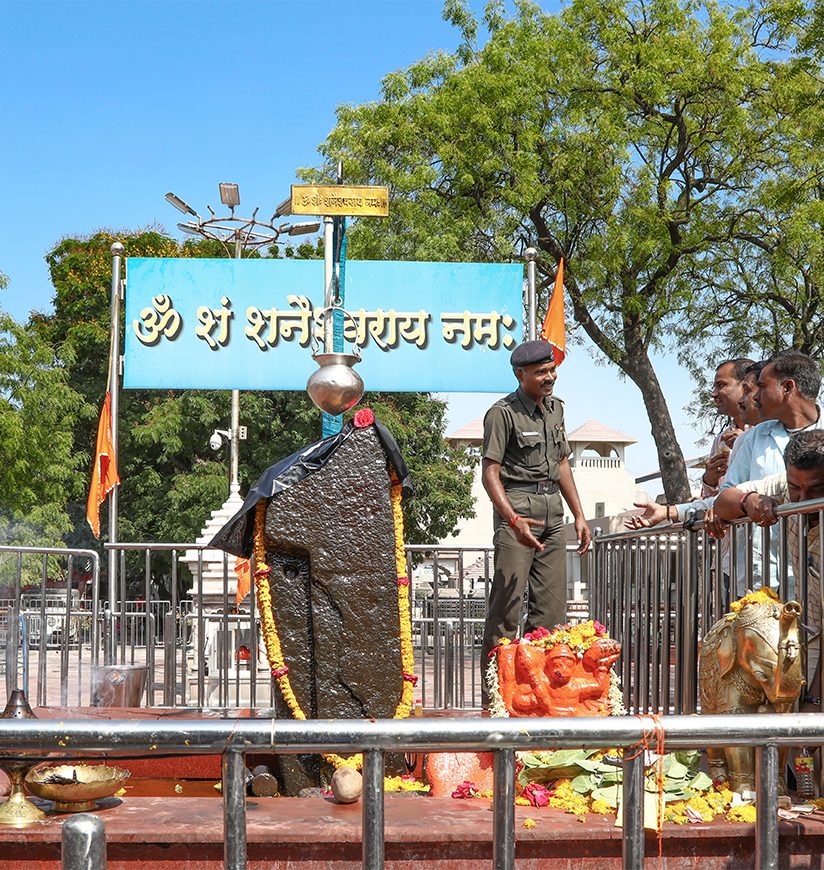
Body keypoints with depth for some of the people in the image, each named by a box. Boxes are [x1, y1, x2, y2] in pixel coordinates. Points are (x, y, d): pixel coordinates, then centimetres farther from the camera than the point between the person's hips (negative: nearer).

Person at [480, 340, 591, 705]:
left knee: (551, 607, 7)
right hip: (516, 509, -8)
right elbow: (490, 473, -13)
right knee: (507, 604, -10)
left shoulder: (555, 407, 15)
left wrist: (579, 515, 18)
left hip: (553, 512, 8)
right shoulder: (503, 413, -9)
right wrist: (514, 521, -25)